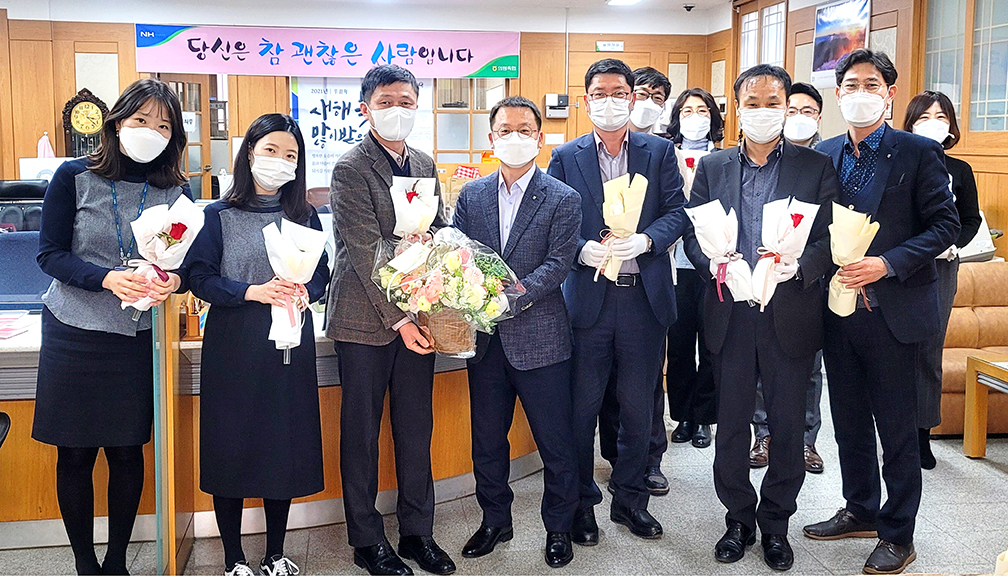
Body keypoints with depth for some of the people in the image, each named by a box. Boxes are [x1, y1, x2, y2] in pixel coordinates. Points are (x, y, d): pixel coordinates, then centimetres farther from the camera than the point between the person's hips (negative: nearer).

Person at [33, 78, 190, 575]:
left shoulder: (176, 191, 2)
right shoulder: (75, 177, -4)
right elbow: (50, 254, -7)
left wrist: (173, 281, -19)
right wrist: (107, 278, -23)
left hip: (138, 339, 1)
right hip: (73, 334, -1)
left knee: (127, 452, 7)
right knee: (75, 454, 6)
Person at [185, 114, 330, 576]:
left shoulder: (305, 216, 9)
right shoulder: (220, 216, 1)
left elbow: (321, 276, 8)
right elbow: (199, 277, -5)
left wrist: (303, 294, -14)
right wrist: (253, 291, -19)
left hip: (289, 346, 3)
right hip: (233, 347, -2)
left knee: (285, 448, 7)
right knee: (231, 447, 3)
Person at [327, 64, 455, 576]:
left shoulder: (424, 165, 11)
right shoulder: (351, 169, -9)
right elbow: (366, 253, -15)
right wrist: (398, 319, -18)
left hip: (417, 316, 6)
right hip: (366, 321, -6)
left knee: (416, 428, 13)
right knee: (361, 433, 7)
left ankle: (417, 532, 26)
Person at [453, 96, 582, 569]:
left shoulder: (563, 200, -4)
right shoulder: (471, 196, 8)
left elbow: (558, 264, -12)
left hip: (541, 338, -3)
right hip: (485, 339, 4)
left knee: (555, 442, 7)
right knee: (486, 439, 15)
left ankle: (558, 526, 26)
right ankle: (494, 520, 34)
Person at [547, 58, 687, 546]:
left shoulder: (660, 152, 7)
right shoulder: (565, 157, 6)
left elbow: (677, 211, 1)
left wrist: (644, 240, -16)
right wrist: (582, 249, -16)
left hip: (644, 296, 1)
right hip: (587, 297, -1)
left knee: (638, 408, 10)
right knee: (582, 408, 6)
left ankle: (629, 499, 28)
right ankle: (582, 502, 22)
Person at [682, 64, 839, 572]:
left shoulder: (816, 168, 2)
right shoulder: (712, 167, 8)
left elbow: (829, 239, -3)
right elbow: (692, 233, 5)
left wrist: (798, 266, -22)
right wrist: (713, 262, -15)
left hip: (791, 316, -1)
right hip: (730, 316, 1)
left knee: (788, 426, 8)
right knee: (731, 424, 10)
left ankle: (775, 523, 27)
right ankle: (738, 518, 28)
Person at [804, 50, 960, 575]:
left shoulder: (919, 153, -5)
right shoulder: (823, 156, 7)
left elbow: (945, 225, -8)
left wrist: (886, 264, -19)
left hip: (893, 313, -5)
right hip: (838, 309, 5)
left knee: (897, 431, 5)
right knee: (849, 424, 16)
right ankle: (860, 511, 33)